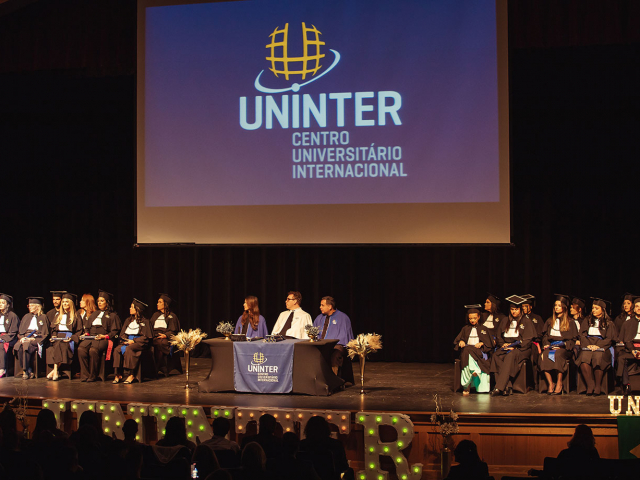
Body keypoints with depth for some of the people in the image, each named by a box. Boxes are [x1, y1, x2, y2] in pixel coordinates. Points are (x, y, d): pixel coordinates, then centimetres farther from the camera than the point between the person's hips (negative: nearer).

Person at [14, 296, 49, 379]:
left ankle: (25, 371, -27)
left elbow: (45, 333, 2)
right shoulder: (26, 317, 24)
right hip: (25, 337, 4)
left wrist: (33, 338, -12)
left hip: (36, 339, -4)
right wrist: (21, 337, -4)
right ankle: (29, 370, -26)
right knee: (18, 347, -30)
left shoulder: (43, 317, 10)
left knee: (26, 346, -36)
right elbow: (20, 331, 19)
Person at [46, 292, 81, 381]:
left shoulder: (75, 317, 10)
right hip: (57, 337, 4)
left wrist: (71, 338, -13)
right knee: (51, 348, -30)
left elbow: (79, 331, 3)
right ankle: (55, 372, -34)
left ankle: (55, 371, -34)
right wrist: (53, 336, 2)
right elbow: (52, 328, 23)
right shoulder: (57, 316, 26)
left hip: (68, 338, -4)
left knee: (60, 345, -36)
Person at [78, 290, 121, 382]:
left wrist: (105, 336, -15)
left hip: (103, 339, -5)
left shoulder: (113, 316, 11)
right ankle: (85, 375, -25)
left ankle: (93, 375, -24)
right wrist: (86, 333, 5)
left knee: (93, 350, -36)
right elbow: (86, 326, 27)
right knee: (81, 349, -28)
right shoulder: (94, 314, 29)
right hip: (90, 337, 5)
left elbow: (115, 332, 1)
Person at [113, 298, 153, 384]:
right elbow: (122, 334, 20)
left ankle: (131, 375, -33)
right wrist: (125, 340, -3)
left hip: (139, 343, -5)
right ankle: (118, 375, -28)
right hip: (127, 342, 5)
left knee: (128, 349, -36)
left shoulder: (144, 321, 2)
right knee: (117, 350, -25)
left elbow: (146, 337, -5)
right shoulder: (128, 320, 20)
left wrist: (134, 341, -14)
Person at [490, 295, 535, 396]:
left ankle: (499, 388, -45)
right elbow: (499, 337, 19)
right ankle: (507, 387, -38)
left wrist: (514, 346, -16)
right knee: (496, 356, -30)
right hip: (505, 347, 4)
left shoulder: (526, 322, 7)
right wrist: (503, 344, -4)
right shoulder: (505, 322, 21)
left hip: (521, 349, -4)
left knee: (510, 356, -37)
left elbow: (528, 340, -2)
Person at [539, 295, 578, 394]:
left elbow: (573, 339, 5)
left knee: (557, 354, -38)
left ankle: (559, 384, -30)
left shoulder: (570, 322, 11)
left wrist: (564, 344, -12)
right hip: (550, 346, 3)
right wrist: (546, 344, 0)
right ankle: (550, 383, -30)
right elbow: (545, 335, 21)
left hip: (564, 348, -3)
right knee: (544, 355, -32)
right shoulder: (550, 321, 23)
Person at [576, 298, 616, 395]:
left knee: (597, 357, -36)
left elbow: (609, 339, 5)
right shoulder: (587, 321, 21)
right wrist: (588, 345, -7)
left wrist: (598, 345, -11)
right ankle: (590, 385, -28)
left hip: (601, 347, -2)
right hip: (587, 346, 2)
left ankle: (597, 386, -25)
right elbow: (582, 335, 13)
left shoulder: (609, 323, 14)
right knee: (584, 358, -33)